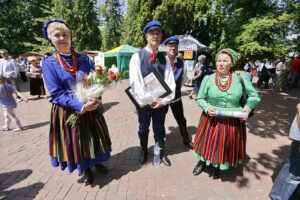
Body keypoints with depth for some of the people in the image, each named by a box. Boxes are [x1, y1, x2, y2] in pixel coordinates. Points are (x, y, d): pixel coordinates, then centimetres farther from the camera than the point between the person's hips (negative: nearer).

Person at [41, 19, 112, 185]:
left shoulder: (84, 59, 1)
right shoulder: (48, 63, -6)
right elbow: (56, 93, -12)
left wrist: (95, 99, -17)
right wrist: (81, 106, -25)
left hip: (90, 107, 2)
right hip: (67, 111, -2)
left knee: (94, 137, 15)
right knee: (75, 141, 12)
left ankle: (97, 162, 42)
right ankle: (85, 170, 38)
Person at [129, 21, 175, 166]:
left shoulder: (164, 58, 3)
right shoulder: (137, 56, -7)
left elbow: (170, 81, -2)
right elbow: (135, 82, -15)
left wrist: (164, 100, -14)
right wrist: (149, 99, -18)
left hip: (161, 101, 2)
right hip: (144, 101, -2)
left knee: (159, 129, 17)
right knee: (143, 128, 19)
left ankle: (161, 153, 40)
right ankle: (144, 151, 44)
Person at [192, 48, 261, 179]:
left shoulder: (241, 78, -6)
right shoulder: (208, 79, -6)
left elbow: (254, 96, 4)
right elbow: (200, 98, 1)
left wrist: (248, 107, -14)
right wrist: (207, 107, -18)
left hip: (233, 121, 1)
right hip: (212, 119, 0)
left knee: (225, 146, 17)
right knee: (208, 142, 15)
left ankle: (216, 166, 47)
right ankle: (203, 162, 46)